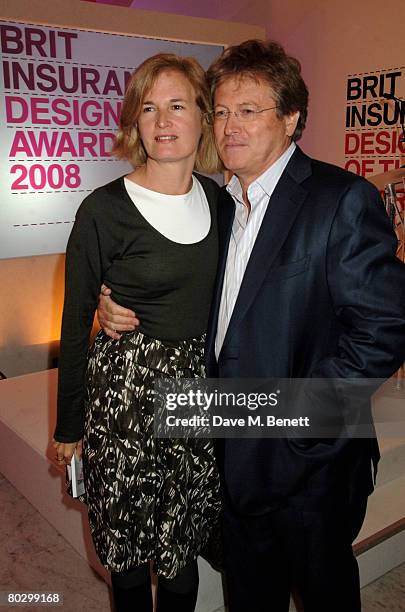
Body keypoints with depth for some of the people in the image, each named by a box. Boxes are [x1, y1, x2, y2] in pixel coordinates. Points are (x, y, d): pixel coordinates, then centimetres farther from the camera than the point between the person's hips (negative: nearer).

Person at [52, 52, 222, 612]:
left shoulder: (217, 198, 4)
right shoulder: (104, 210, -11)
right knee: (129, 550, 13)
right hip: (125, 392, -4)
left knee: (185, 544, 17)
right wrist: (69, 426, 1)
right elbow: (75, 323, -4)